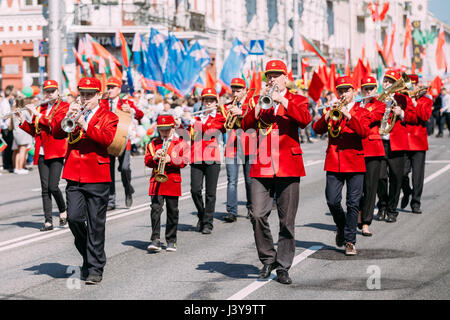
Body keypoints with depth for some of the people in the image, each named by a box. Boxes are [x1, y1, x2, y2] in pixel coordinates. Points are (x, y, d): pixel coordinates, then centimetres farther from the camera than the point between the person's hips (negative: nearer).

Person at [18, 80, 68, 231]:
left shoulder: (64, 106, 1)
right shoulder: (40, 108, 15)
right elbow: (34, 131, 17)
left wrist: (38, 114, -16)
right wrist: (22, 121, 2)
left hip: (56, 152, -4)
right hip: (41, 153, 4)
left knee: (53, 186, -11)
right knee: (45, 187, 1)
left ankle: (63, 211, 14)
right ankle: (48, 221, 3)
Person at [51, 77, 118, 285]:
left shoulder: (108, 117, 5)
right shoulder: (73, 113, 15)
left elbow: (107, 138, -14)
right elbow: (56, 133, 2)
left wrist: (85, 125, -23)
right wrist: (66, 116, -15)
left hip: (97, 177, -3)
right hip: (74, 176, 3)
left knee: (95, 224, -1)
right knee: (74, 218, -6)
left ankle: (95, 269, 5)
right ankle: (88, 255, 18)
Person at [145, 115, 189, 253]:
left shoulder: (180, 143, 6)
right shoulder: (153, 143, 13)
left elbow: (184, 160, -4)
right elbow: (147, 161, 7)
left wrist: (170, 159, -18)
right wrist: (154, 158, -14)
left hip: (173, 181, -1)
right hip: (156, 181, 1)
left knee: (172, 211, 6)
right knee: (156, 209, -11)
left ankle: (171, 241, 16)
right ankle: (155, 240, -12)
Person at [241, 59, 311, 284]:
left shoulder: (296, 100, 10)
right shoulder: (257, 100, 16)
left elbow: (304, 120, -11)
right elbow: (246, 126, 2)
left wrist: (282, 100, -15)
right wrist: (259, 104, -9)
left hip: (288, 166, -1)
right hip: (261, 166, 2)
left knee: (287, 221, -1)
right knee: (258, 215, -9)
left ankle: (283, 268, 8)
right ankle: (267, 259, 11)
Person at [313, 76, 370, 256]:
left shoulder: (361, 112, 7)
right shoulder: (332, 110, 13)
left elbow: (364, 132, -12)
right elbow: (317, 129, -1)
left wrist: (348, 115, -20)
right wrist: (328, 114, -16)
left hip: (355, 163, -1)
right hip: (334, 163, 2)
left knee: (353, 204, -3)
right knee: (332, 201, -5)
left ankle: (350, 241, 5)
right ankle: (341, 227, 24)